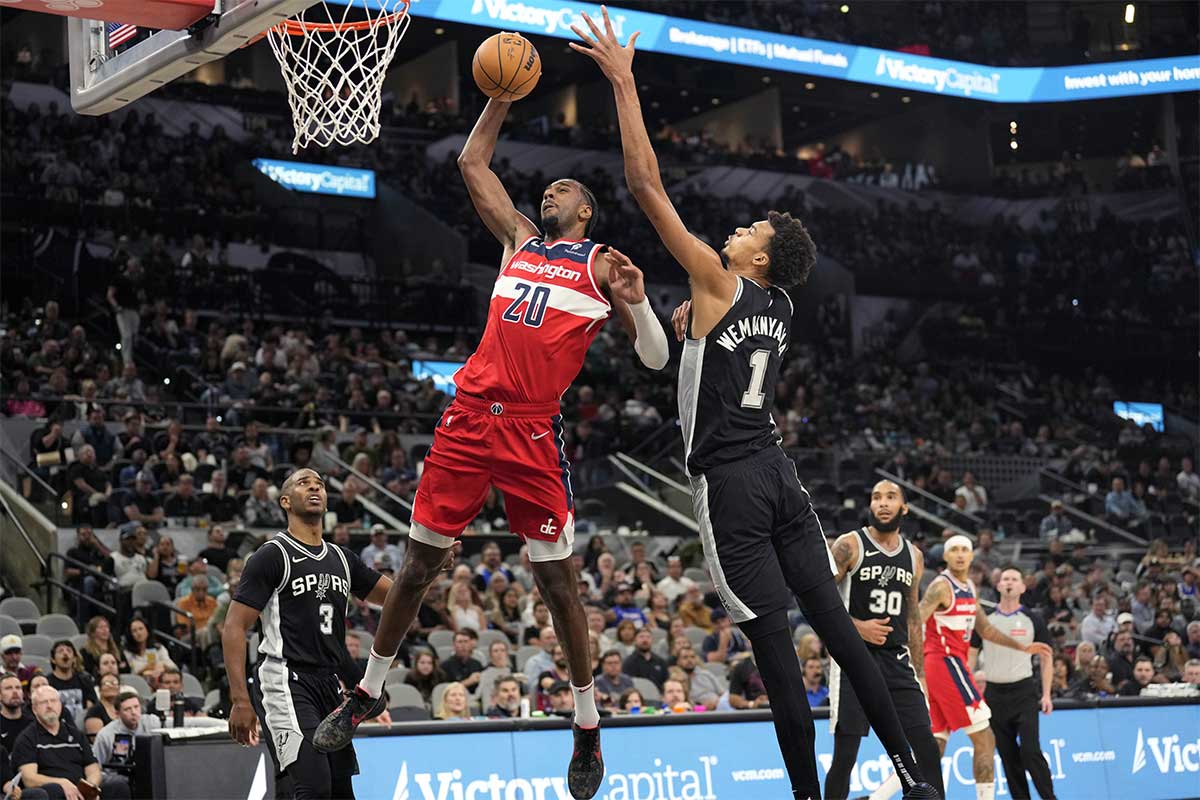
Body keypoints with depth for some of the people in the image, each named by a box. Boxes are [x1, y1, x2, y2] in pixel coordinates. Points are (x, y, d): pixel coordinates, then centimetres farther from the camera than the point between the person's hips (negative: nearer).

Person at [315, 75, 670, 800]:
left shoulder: (602, 264, 7)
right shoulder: (521, 238, 19)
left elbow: (656, 359, 3)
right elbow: (473, 163, 24)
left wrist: (635, 303, -14)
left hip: (533, 429, -4)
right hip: (470, 415, 4)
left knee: (557, 578, -2)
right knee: (421, 561, 8)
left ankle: (589, 728, 9)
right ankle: (366, 694, 21)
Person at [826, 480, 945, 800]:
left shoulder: (914, 556, 12)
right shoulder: (849, 545, -5)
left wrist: (920, 672, 15)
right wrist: (857, 626, -18)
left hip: (897, 661, 5)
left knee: (927, 748, -1)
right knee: (845, 755, -4)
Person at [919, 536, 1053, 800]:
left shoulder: (969, 588, 18)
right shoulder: (942, 586, -11)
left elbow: (985, 629, 27)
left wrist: (1023, 647, 25)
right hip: (946, 663, -9)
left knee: (936, 743, 7)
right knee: (984, 739, -7)